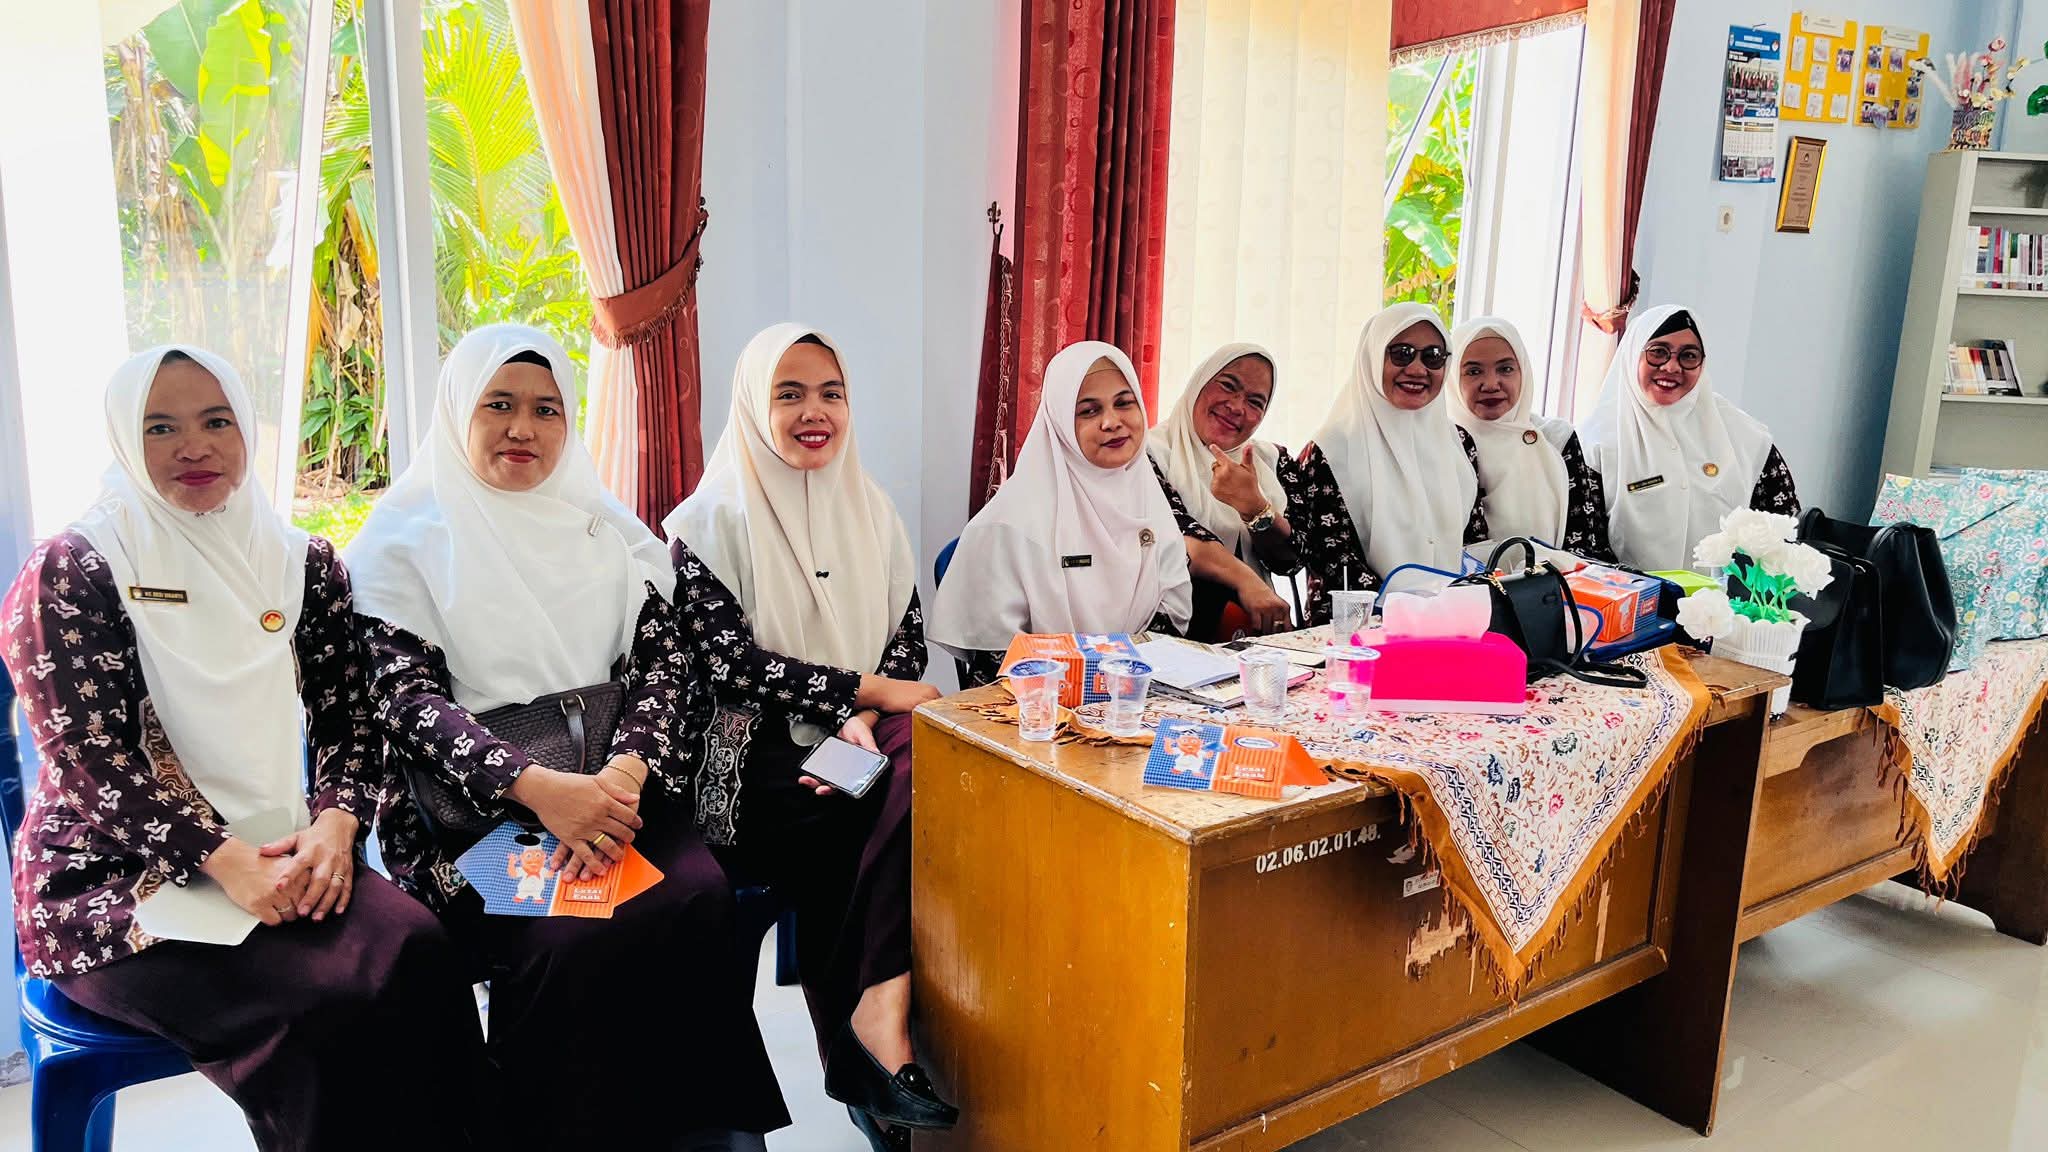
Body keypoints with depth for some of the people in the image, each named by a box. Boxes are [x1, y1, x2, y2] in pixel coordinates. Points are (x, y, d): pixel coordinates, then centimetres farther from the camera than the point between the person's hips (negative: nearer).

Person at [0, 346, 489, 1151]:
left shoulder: (301, 562, 9)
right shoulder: (69, 571, -2)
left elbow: (347, 715, 7)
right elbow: (89, 756, -10)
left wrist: (334, 824, -13)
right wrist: (225, 860, -21)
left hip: (279, 856, 3)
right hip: (117, 876, -3)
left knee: (418, 951, -28)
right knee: (324, 1006, -30)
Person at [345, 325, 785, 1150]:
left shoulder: (606, 526, 17)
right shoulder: (404, 539, 8)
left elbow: (662, 658, 6)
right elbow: (407, 697, -4)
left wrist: (623, 774, -15)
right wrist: (537, 787, -21)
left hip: (611, 786, 3)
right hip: (469, 810, -2)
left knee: (699, 901, -28)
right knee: (570, 942, -31)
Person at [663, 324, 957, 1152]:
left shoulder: (870, 509, 16)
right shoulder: (713, 518, 1)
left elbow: (908, 633, 9)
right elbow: (731, 663, -8)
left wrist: (865, 720, -11)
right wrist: (866, 690, -13)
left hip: (861, 744, 4)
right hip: (758, 755, -4)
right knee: (909, 807, -30)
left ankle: (878, 1004, -26)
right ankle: (872, 1036, -18)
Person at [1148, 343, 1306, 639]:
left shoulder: (1274, 461, 12)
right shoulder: (1152, 453, -1)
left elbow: (1290, 562, 3)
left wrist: (1253, 506, -15)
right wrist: (1245, 579, -30)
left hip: (1257, 624, 3)